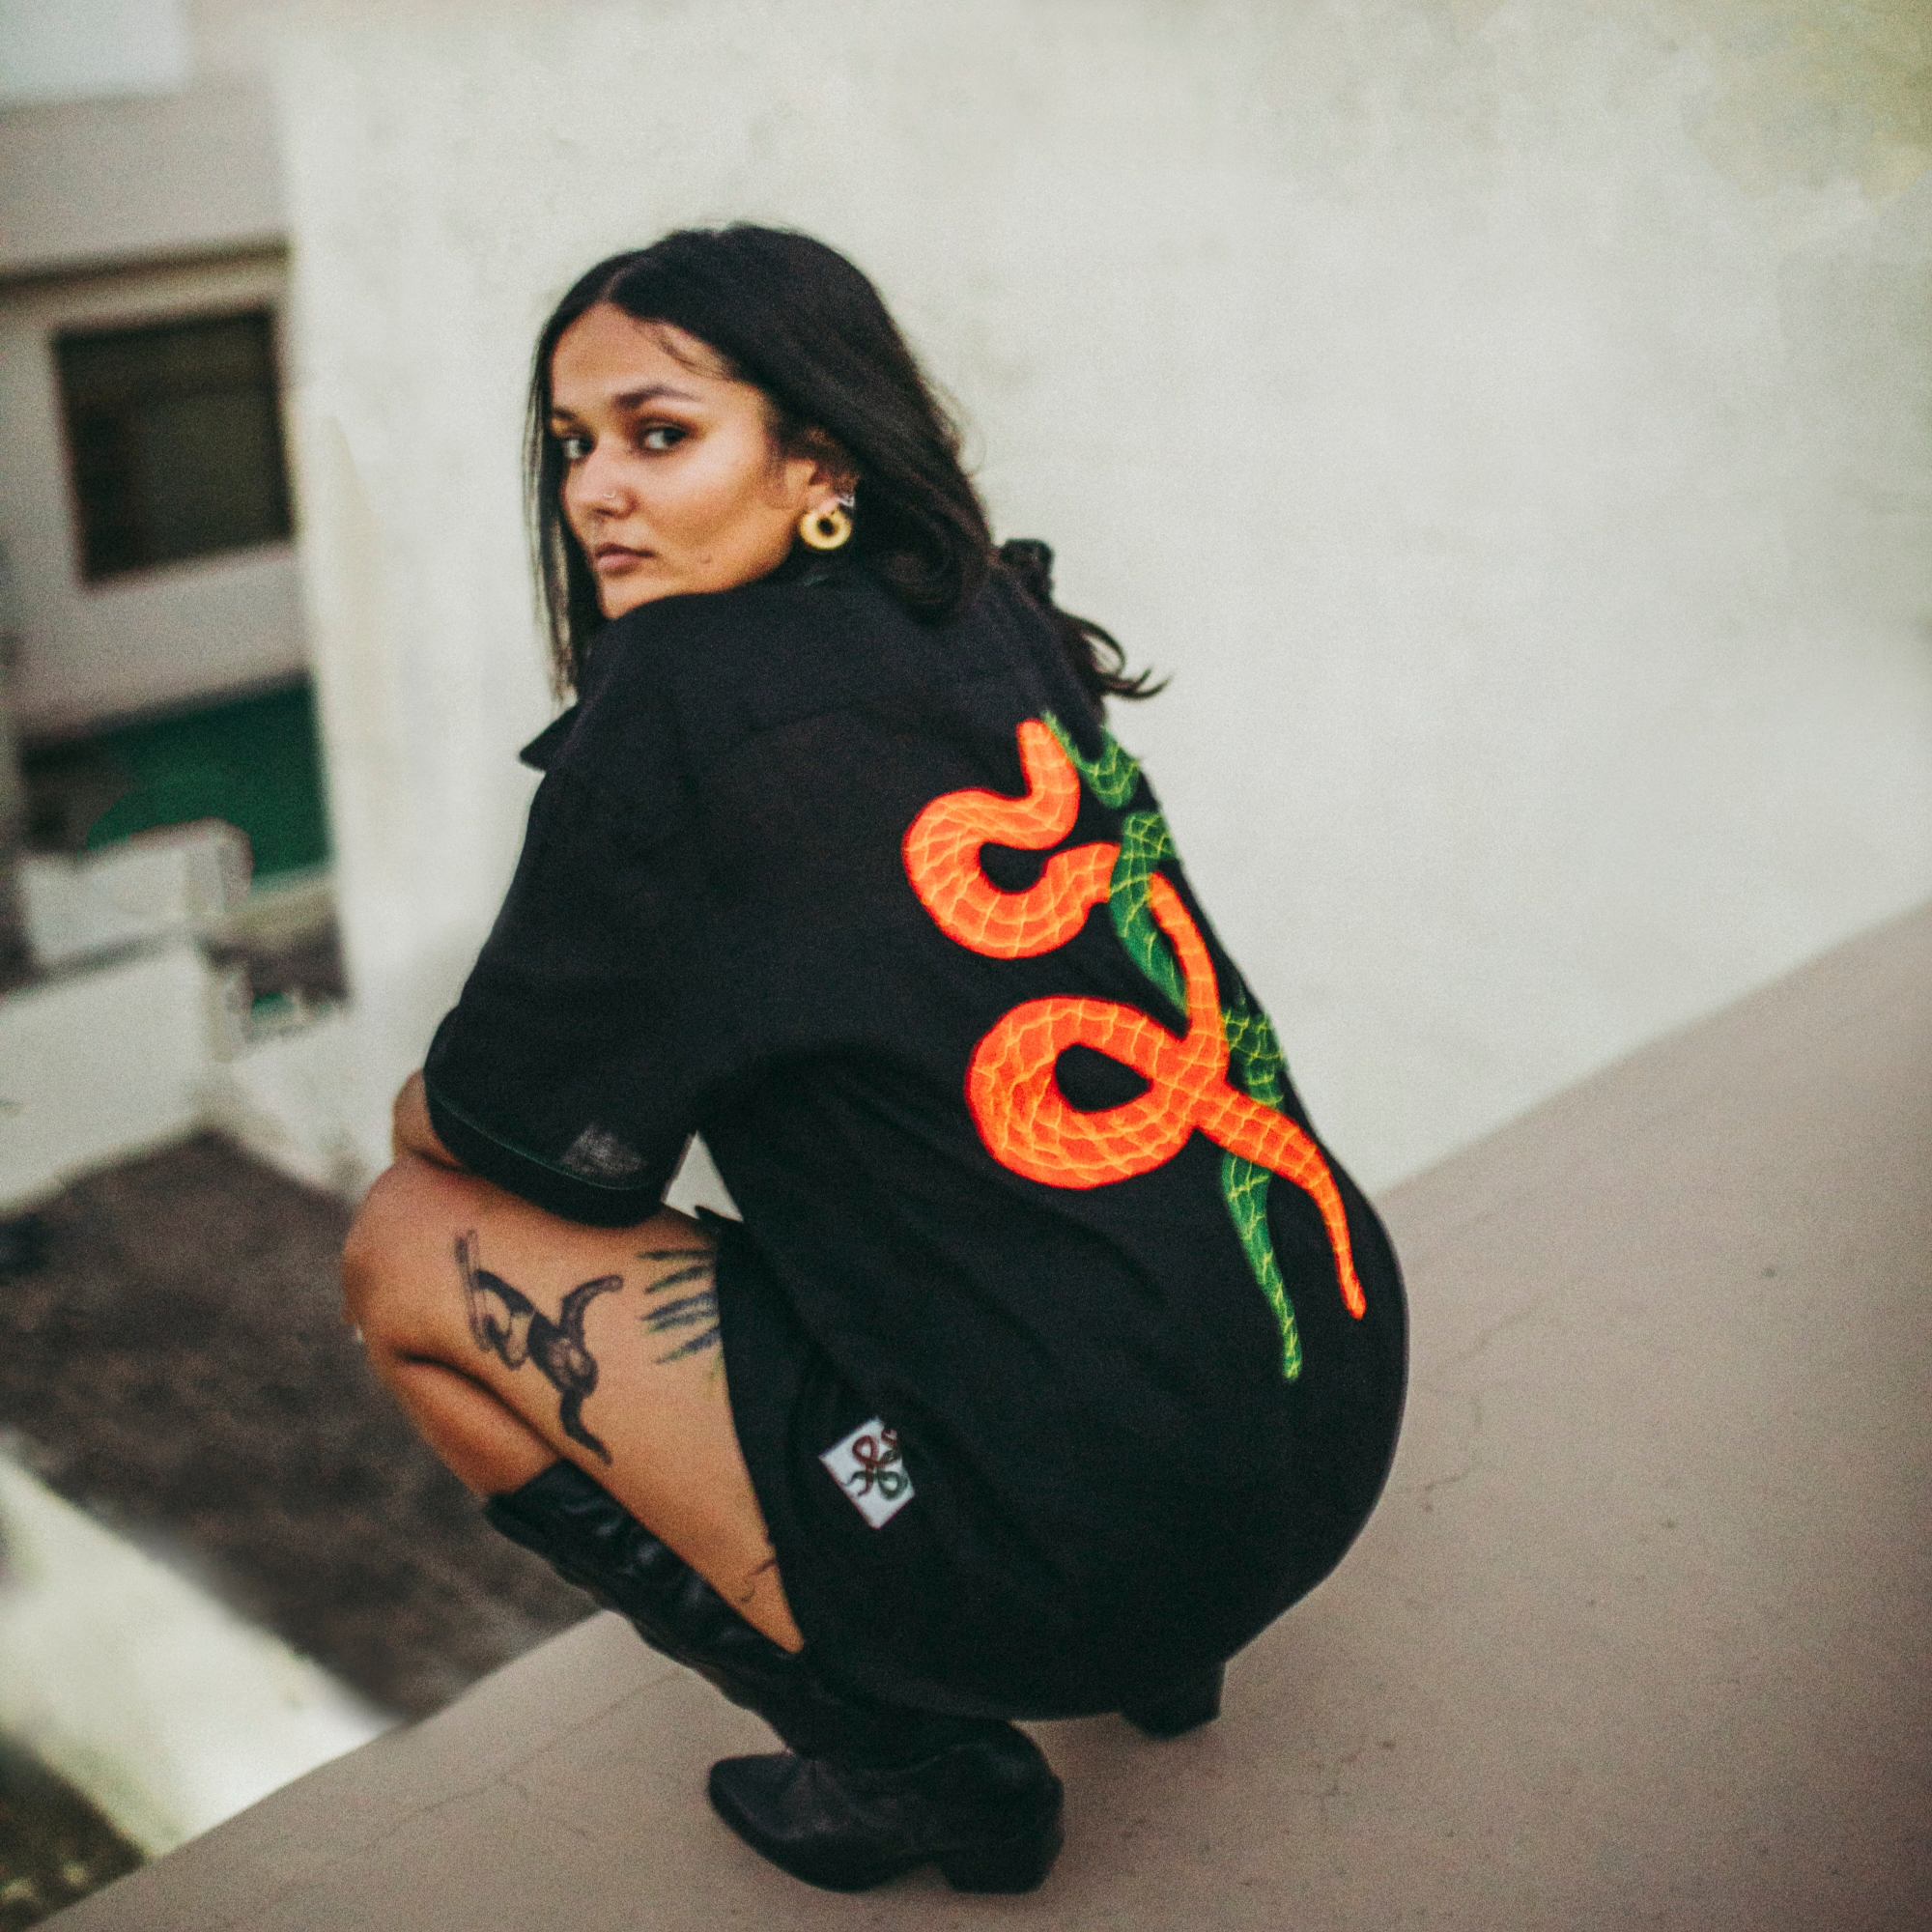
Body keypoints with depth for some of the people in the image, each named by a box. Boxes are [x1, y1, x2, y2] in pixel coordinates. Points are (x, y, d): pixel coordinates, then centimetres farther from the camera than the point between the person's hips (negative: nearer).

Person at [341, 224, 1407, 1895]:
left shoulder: (691, 694, -12)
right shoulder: (1001, 635, 10)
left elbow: (509, 1129, -3)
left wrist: (426, 1117, 19)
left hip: (1092, 1543, -8)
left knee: (411, 1253, 3)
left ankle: (900, 1758, 6)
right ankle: (1153, 1641, 25)